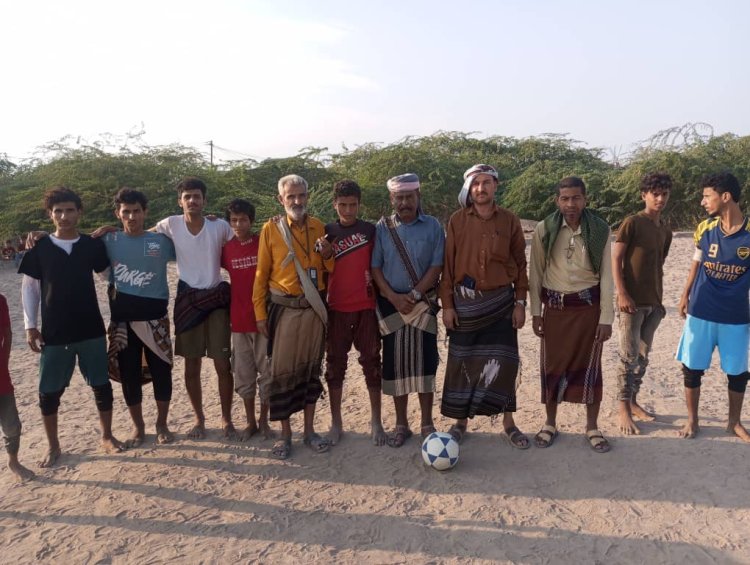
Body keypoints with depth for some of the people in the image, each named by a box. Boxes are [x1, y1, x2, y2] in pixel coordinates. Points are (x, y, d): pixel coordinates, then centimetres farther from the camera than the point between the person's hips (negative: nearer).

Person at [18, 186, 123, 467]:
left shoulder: (93, 245, -1)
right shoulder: (39, 249, -2)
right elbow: (29, 288, 3)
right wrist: (30, 325, -1)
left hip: (91, 330, 0)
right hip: (54, 334, 0)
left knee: (102, 385, 8)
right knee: (49, 392, 7)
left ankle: (107, 436, 25)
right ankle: (53, 446, 25)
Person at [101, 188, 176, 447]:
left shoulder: (161, 241, 0)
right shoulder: (109, 241, 2)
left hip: (154, 316, -1)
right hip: (122, 318, 1)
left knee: (161, 371, 4)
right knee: (129, 374, 8)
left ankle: (162, 424, 23)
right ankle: (138, 426, 25)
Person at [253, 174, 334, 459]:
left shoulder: (318, 227, 6)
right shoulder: (271, 228, -3)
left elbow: (330, 269, 14)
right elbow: (261, 273, -1)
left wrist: (327, 254, -8)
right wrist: (260, 313, -3)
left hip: (314, 308, 3)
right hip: (283, 308, -3)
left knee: (311, 369, 11)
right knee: (282, 371, 2)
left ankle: (309, 430, 25)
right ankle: (285, 434, 17)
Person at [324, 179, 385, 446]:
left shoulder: (370, 230, 1)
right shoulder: (327, 232, 5)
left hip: (366, 307, -1)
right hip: (336, 309, 1)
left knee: (371, 363, 5)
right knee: (335, 364, 8)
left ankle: (376, 421, 18)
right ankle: (336, 422, 21)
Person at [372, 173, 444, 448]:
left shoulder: (432, 226, -1)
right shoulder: (382, 228, 2)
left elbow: (436, 266, -5)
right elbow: (375, 267, -1)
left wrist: (414, 295, -12)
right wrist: (394, 297, -11)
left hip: (423, 303, -1)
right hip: (391, 304, 1)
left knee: (424, 361, 3)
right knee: (395, 363, 5)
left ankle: (427, 423, 17)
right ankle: (401, 424, 19)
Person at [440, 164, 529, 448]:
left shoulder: (510, 221, 1)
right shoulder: (457, 220, -1)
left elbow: (520, 264, 5)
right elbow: (448, 264, 0)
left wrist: (520, 303, 0)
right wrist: (447, 304, -3)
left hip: (500, 301, 0)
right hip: (465, 302, 0)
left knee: (503, 361, 4)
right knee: (462, 362, 7)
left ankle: (508, 421, 20)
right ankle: (460, 421, 22)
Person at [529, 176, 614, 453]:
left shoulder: (600, 230, -4)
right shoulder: (544, 229, -3)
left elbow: (606, 275, -2)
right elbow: (535, 273, 2)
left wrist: (606, 317, -5)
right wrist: (535, 311, 0)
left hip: (588, 306, 0)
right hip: (554, 306, 1)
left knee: (589, 366, 6)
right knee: (552, 366, 7)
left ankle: (592, 427, 23)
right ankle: (550, 424, 25)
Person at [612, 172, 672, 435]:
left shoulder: (666, 231, 13)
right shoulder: (632, 223, -7)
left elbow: (658, 266, 18)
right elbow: (616, 260, -10)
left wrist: (659, 299, 16)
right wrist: (622, 294, -17)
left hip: (653, 303, 7)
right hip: (632, 301, -6)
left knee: (643, 355, 12)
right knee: (629, 357, -4)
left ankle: (633, 402, 25)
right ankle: (623, 410, 6)